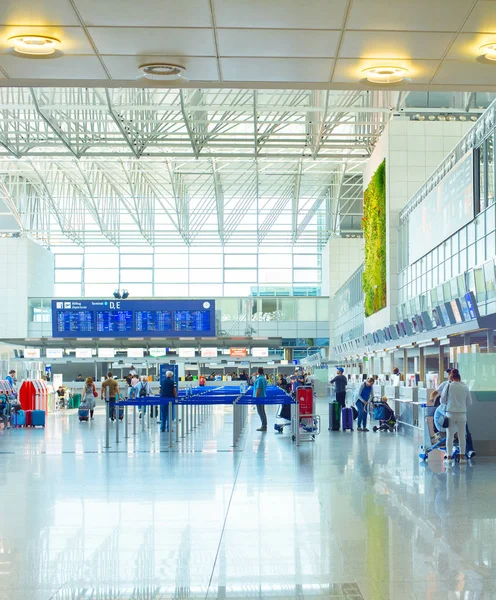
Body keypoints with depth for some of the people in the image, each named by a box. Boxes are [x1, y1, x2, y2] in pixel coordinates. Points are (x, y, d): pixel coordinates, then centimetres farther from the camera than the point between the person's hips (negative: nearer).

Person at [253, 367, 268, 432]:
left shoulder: (259, 379, -18)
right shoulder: (264, 378, 12)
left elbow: (258, 389, -22)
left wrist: (256, 397, -18)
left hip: (259, 397, -10)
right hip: (263, 397, 10)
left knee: (260, 412, -6)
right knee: (263, 412, 13)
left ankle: (263, 426, -7)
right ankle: (264, 426, 16)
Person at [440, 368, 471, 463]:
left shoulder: (448, 386, -5)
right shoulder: (465, 387, 2)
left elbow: (442, 401, 0)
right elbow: (468, 402, 8)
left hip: (450, 413, -2)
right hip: (462, 413, 2)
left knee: (450, 435, 5)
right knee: (461, 435, 10)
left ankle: (449, 457, 5)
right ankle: (462, 456, 14)